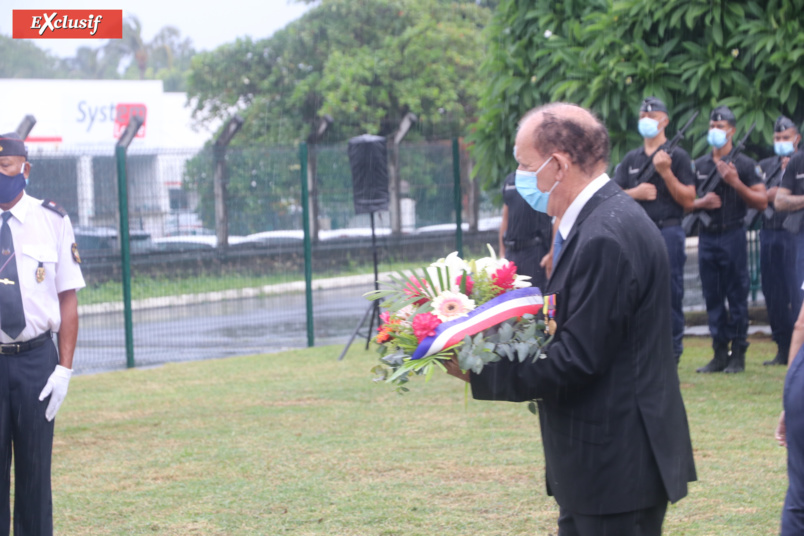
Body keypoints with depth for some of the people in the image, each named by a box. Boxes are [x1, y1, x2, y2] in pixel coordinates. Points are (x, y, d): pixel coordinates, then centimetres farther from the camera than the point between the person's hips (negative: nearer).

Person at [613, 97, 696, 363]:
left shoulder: (677, 157, 3)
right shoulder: (631, 159, 16)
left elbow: (688, 201, -4)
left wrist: (666, 172, -13)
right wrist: (635, 193, -7)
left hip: (667, 233, -4)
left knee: (670, 295, -5)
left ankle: (672, 355, 0)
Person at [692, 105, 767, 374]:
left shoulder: (745, 165, 0)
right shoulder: (698, 165, 12)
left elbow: (762, 201, -6)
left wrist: (735, 183, -17)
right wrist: (701, 203, -7)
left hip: (732, 235, -4)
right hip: (706, 237, 5)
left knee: (737, 297, -3)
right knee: (712, 297, 6)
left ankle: (738, 354, 1)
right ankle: (719, 353, 11)